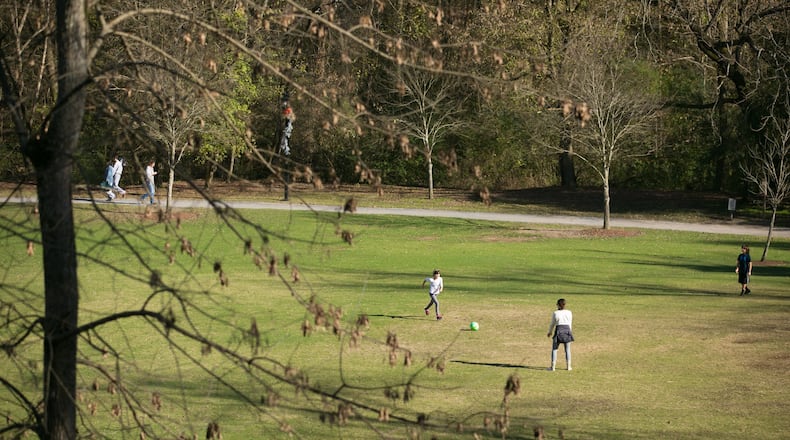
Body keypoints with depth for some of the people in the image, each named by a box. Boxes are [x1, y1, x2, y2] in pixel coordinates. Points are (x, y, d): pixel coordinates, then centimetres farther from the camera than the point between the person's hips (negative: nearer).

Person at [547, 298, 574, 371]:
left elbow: (552, 324, 3)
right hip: (567, 330, 2)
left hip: (558, 331, -2)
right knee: (567, 349, 12)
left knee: (554, 349, 6)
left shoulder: (555, 313, -4)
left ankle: (553, 367, 3)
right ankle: (569, 366, 11)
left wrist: (549, 332, 20)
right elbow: (570, 324, 9)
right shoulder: (569, 312, 2)